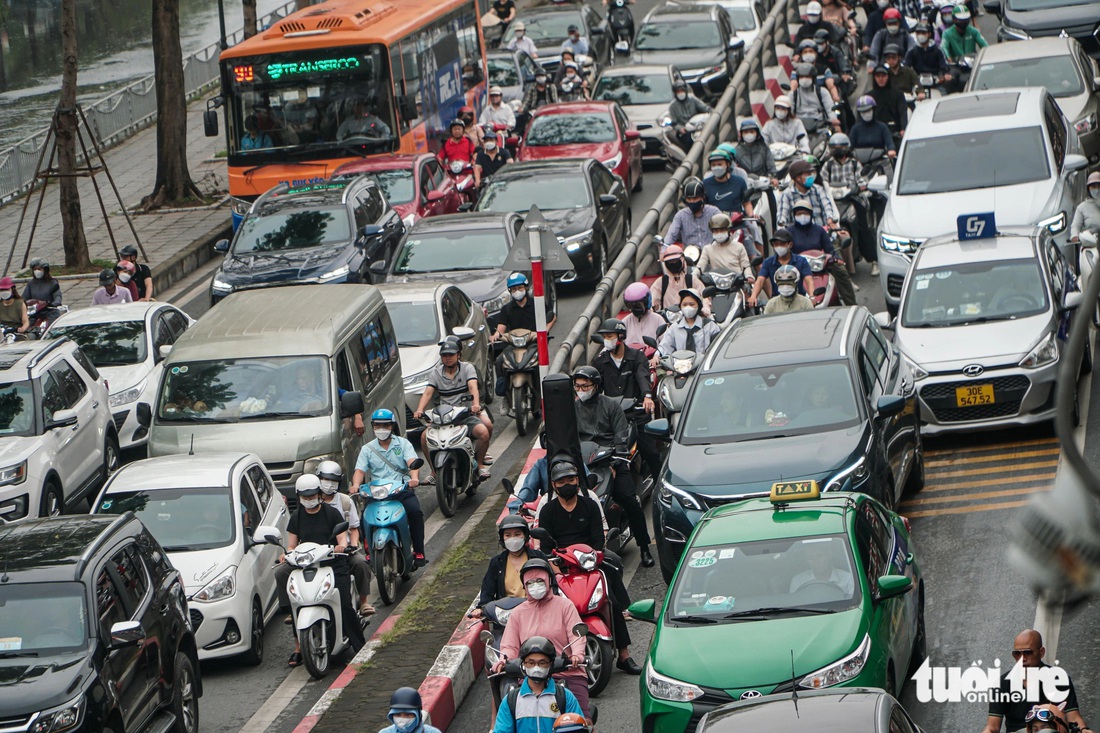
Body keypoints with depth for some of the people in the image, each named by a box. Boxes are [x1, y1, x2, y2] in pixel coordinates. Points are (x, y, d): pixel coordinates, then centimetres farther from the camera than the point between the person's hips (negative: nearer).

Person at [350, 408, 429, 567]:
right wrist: (355, 485, -21)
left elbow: (412, 462, -6)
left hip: (402, 489, -1)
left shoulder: (403, 444, 10)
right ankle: (369, 552, -12)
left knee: (415, 511, -29)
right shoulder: (367, 449, 14)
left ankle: (419, 552, -21)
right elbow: (360, 470, 2)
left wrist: (414, 477, -29)